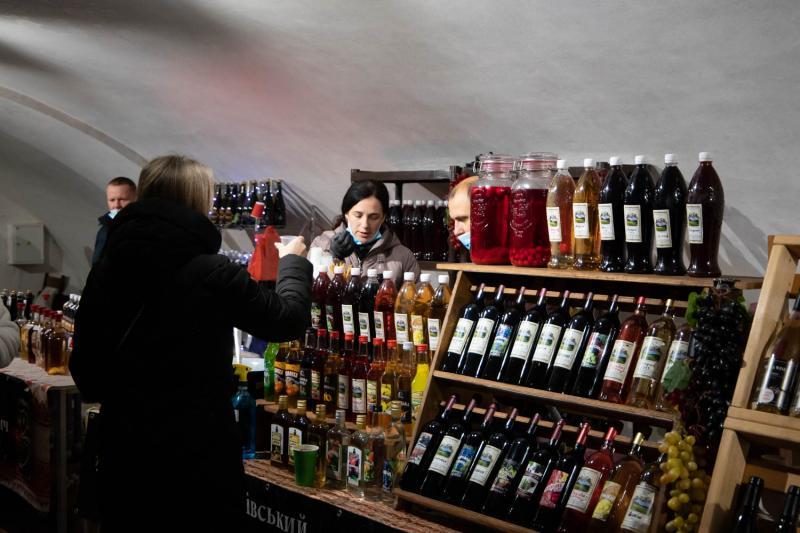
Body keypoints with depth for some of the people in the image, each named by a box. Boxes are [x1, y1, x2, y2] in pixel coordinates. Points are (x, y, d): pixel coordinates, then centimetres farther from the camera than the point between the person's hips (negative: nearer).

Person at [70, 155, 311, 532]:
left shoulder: (104, 271, -1)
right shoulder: (212, 274, -17)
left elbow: (86, 374, 6)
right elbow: (288, 320, -3)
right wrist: (292, 261, 14)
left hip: (122, 450, 5)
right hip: (198, 452, -5)